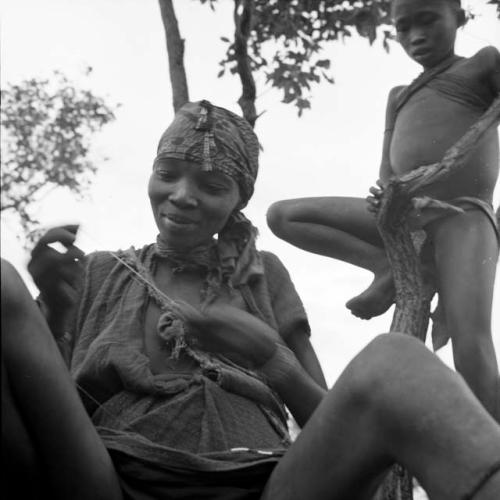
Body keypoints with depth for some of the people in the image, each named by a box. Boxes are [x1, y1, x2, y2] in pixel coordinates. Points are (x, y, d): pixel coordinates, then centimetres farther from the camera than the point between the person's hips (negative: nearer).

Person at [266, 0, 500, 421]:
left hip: (465, 216, -6)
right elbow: (388, 173, 12)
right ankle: (394, 271, -13)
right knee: (282, 216, -4)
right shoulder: (399, 98, 25)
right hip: (404, 218, 6)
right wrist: (386, 197, -11)